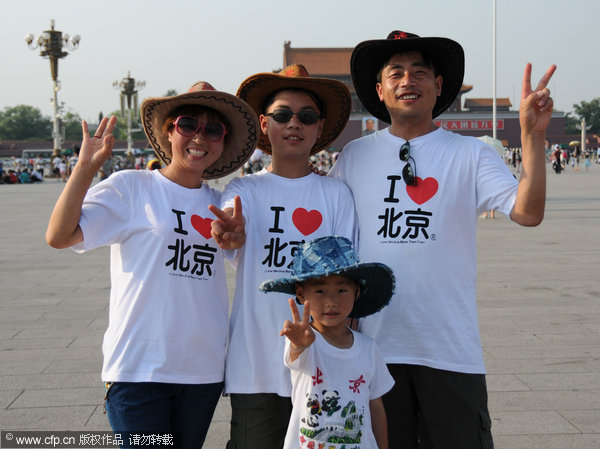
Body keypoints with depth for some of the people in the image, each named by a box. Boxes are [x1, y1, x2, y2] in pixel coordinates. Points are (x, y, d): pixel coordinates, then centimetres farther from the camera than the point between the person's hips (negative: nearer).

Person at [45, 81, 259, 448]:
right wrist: (86, 166, -18)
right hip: (139, 367, -5)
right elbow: (59, 236, -11)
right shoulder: (131, 188, -4)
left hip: (204, 369, 5)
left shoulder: (221, 205, 9)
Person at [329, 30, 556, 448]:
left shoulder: (470, 154, 0)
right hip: (374, 342, 2)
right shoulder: (355, 156, 5)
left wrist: (533, 134, -22)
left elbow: (528, 212, -13)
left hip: (451, 349, -1)